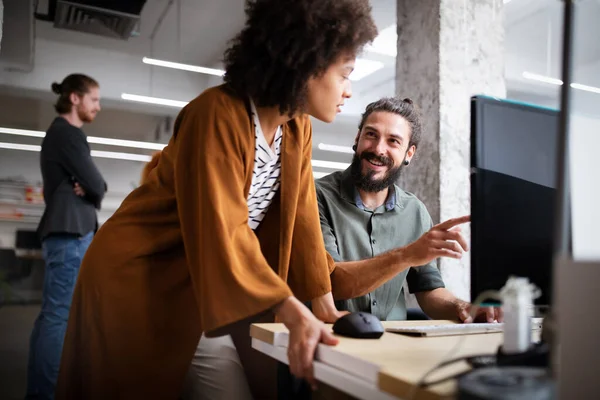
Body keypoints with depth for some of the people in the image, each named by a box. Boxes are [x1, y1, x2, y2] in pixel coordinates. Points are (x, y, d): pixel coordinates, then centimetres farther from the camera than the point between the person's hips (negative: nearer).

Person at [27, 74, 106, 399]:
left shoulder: (60, 133, 22)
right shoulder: (67, 133, -10)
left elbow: (86, 183, 18)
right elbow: (96, 186, -13)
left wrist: (88, 188, -3)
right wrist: (93, 189, 8)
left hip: (64, 231, 10)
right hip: (70, 232, -10)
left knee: (51, 314, 12)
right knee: (60, 315, -9)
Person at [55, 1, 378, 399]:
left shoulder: (298, 128, -3)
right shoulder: (218, 115, -26)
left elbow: (301, 219, -4)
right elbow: (222, 231, -32)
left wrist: (324, 306, -8)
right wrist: (294, 314, -35)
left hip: (200, 279, 7)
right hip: (135, 273, -6)